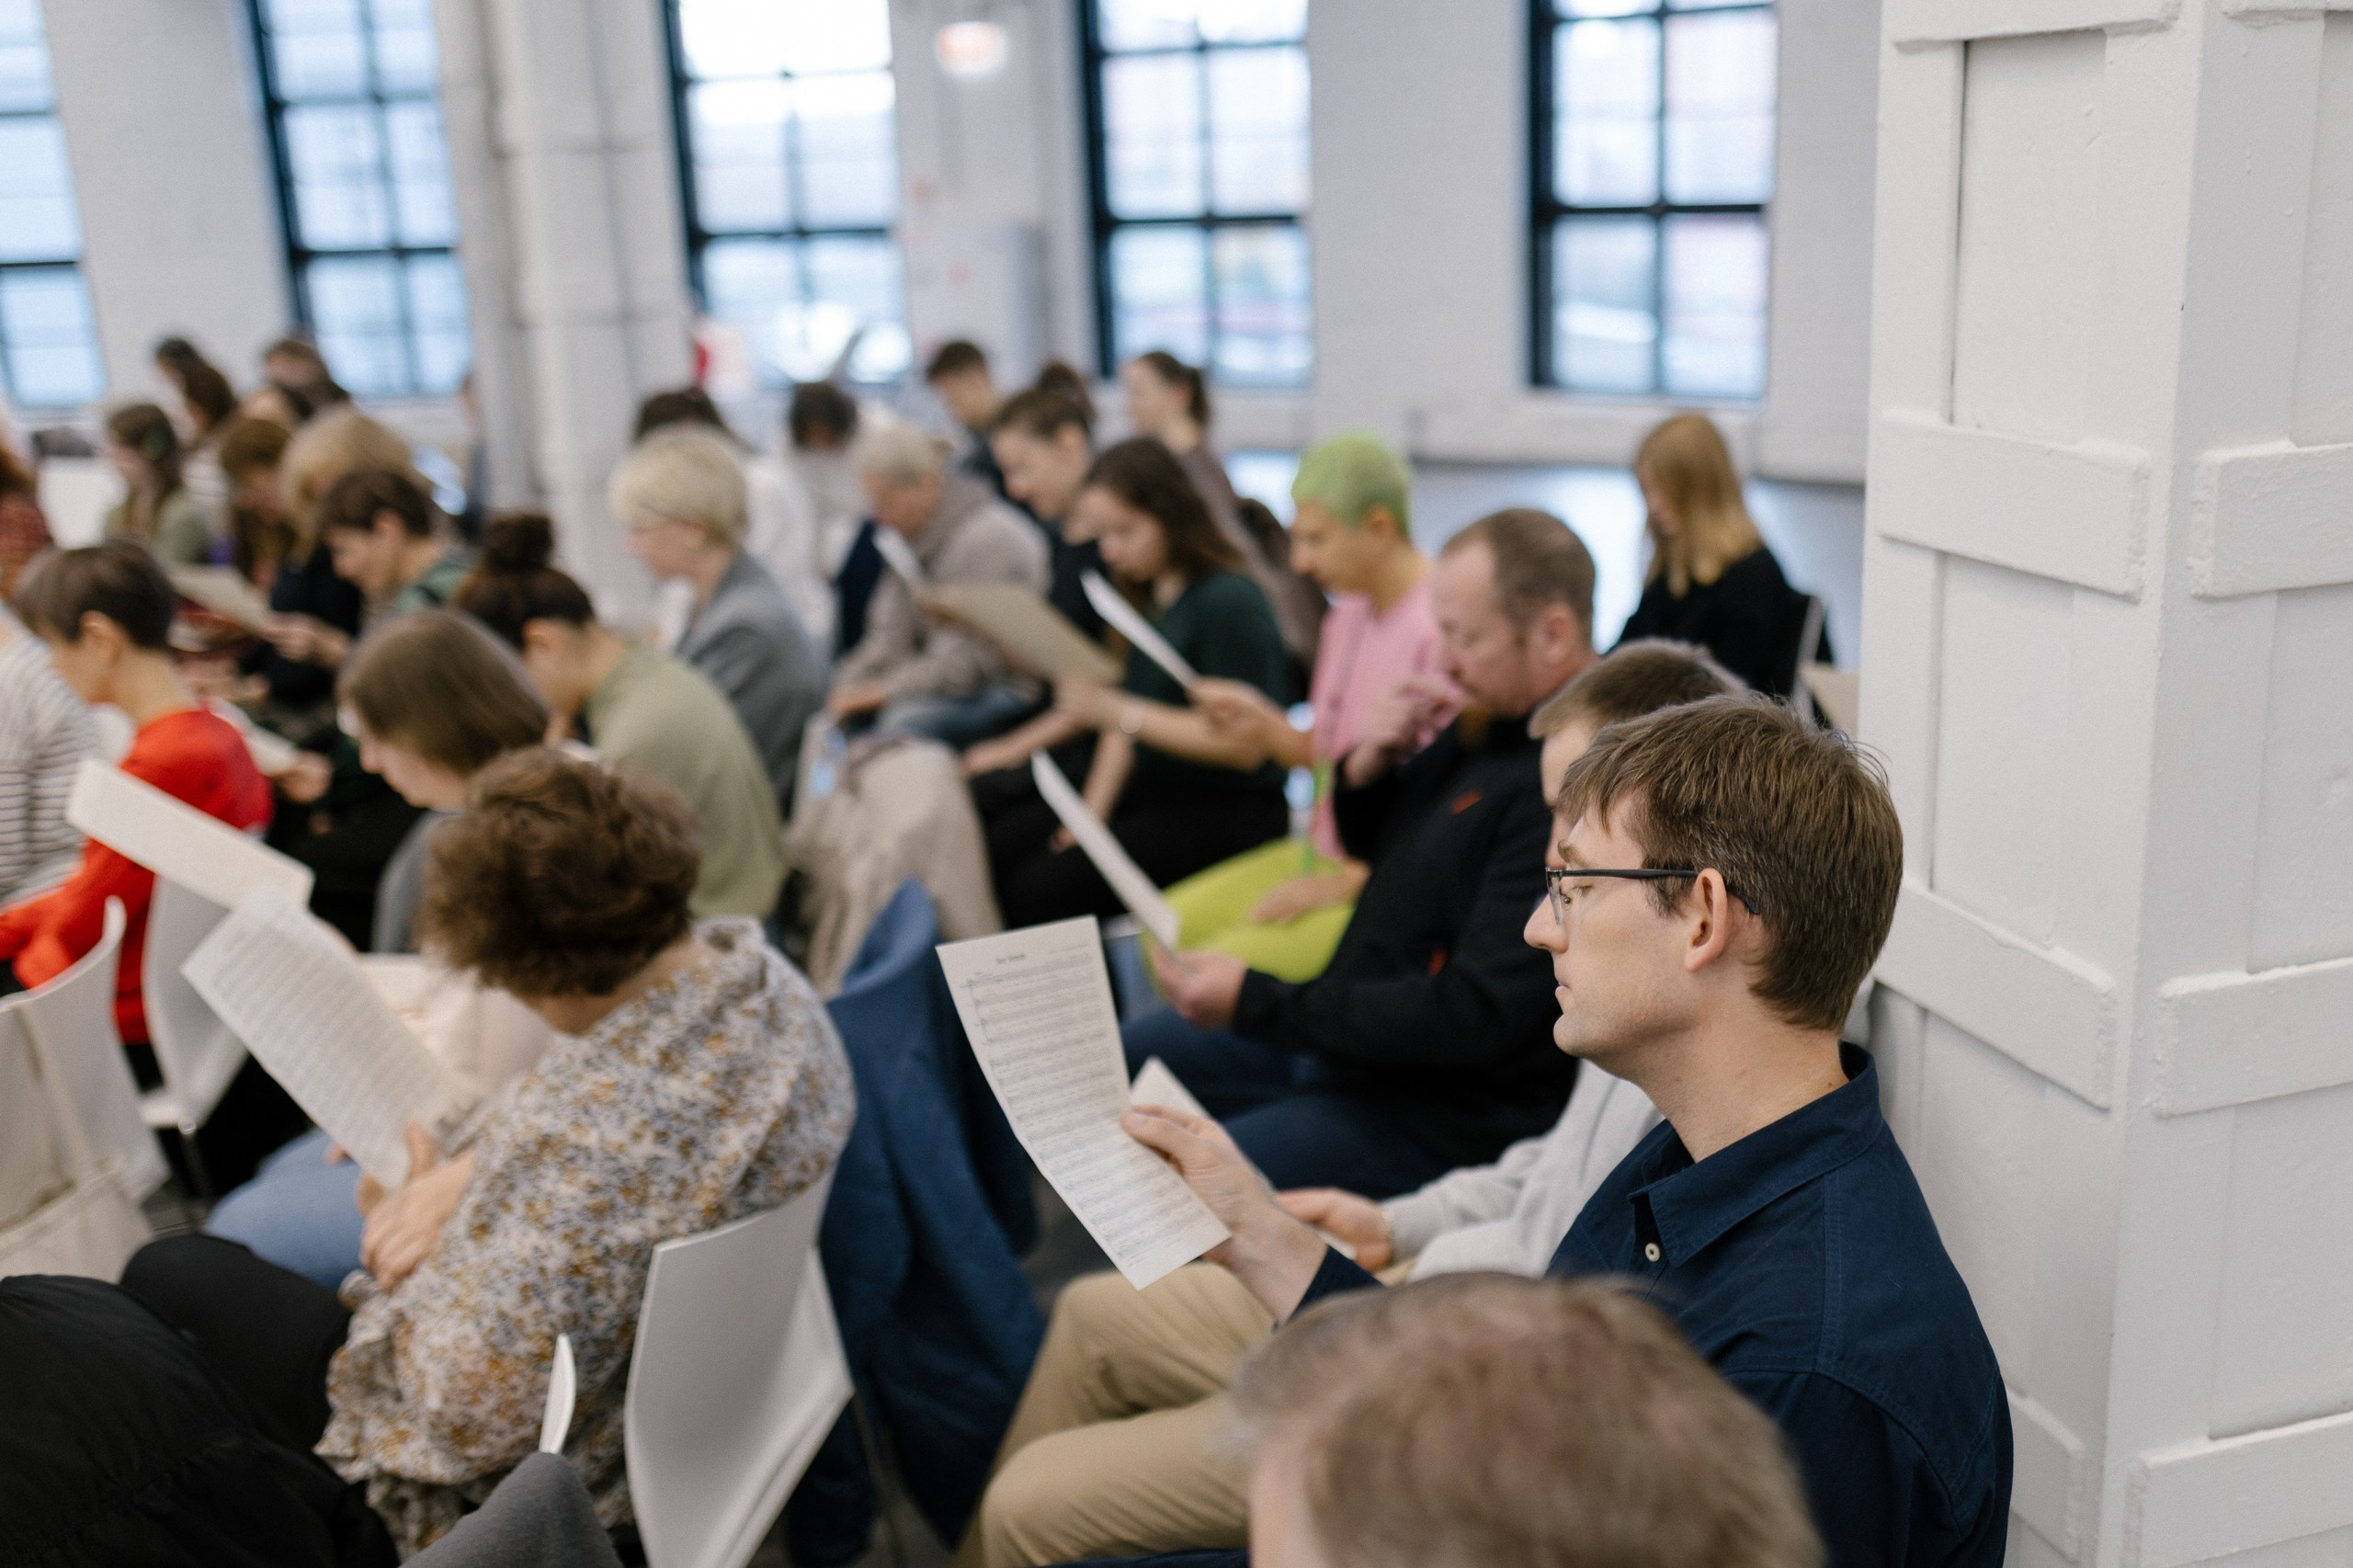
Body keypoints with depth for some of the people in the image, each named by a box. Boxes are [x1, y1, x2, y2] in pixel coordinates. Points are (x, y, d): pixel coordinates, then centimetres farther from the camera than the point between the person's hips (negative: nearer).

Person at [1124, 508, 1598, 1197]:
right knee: (1128, 1054, 16)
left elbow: (1475, 1017, -29)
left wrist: (1255, 1003, -24)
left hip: (1437, 1111, -10)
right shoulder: (1492, 720, 3)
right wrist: (1365, 772, -7)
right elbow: (1375, 847, 18)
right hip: (1344, 1030, 10)